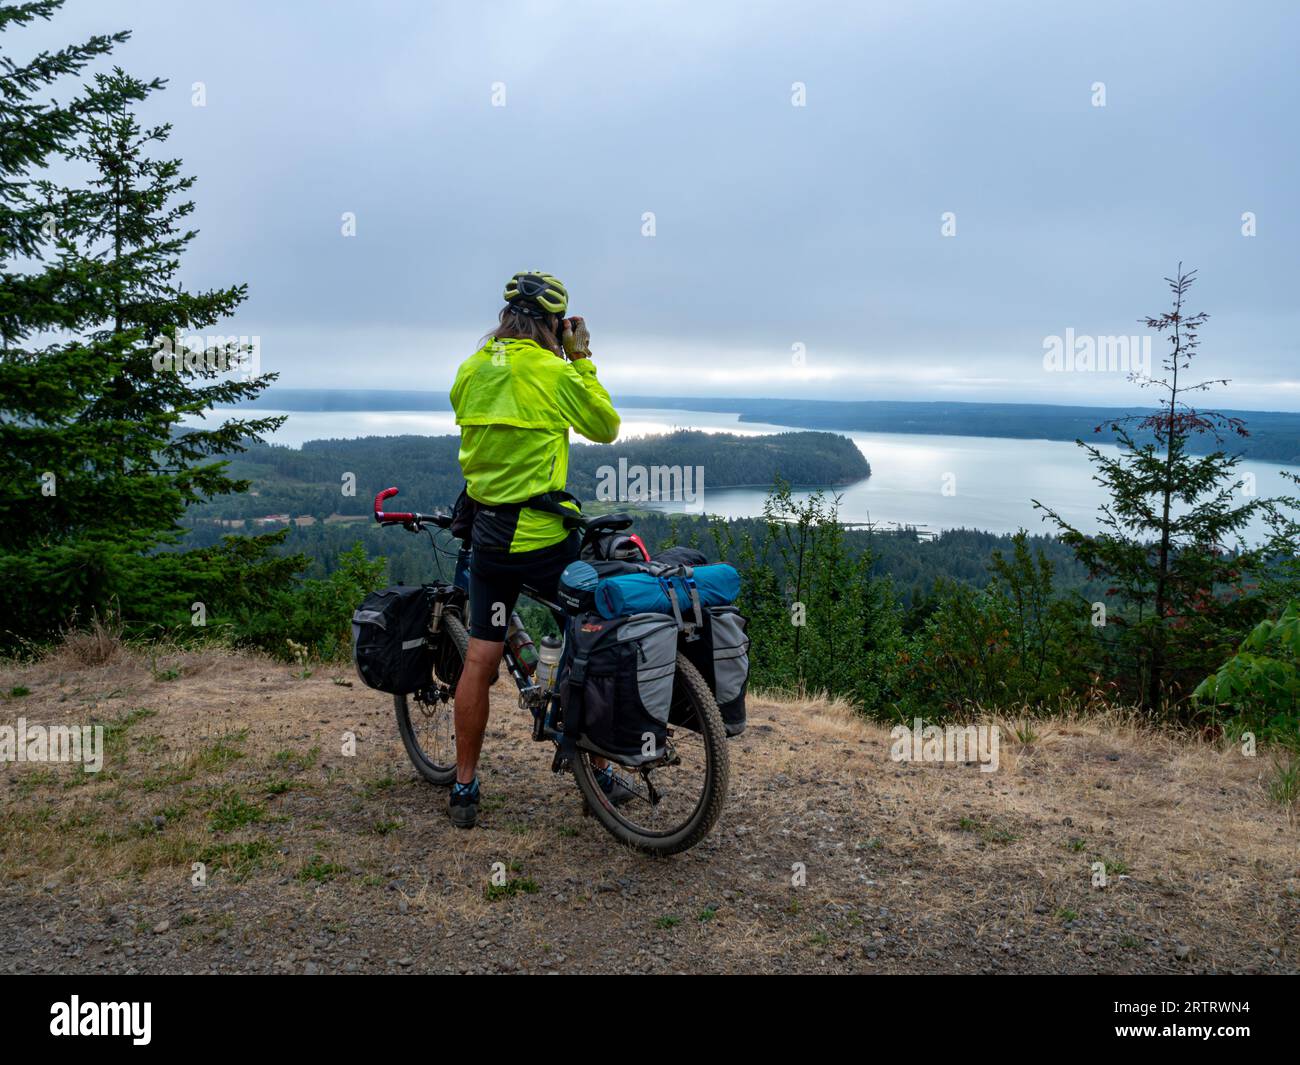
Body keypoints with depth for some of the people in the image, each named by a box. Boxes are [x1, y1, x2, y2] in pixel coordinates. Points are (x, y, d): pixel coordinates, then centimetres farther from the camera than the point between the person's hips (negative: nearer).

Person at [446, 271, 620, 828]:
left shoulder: (469, 371, 4)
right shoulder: (556, 374, -11)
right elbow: (606, 427, 2)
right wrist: (582, 360, 7)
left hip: (487, 533, 5)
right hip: (545, 536, -5)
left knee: (480, 658, 10)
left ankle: (464, 787, 18)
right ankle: (597, 772, 21)